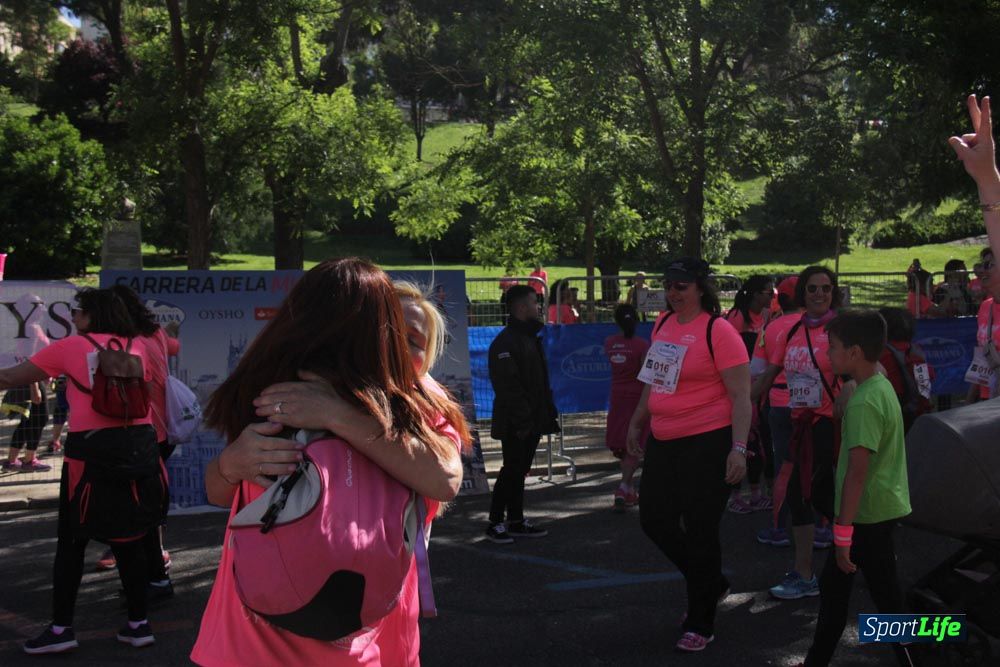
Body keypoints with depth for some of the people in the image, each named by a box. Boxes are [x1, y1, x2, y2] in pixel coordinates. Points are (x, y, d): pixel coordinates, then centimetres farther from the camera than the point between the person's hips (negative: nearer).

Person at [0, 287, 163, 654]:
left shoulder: (71, 347, 3)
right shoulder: (138, 346, 11)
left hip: (92, 449, -4)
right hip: (139, 446, 4)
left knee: (71, 541, 8)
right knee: (127, 538, 12)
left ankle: (61, 628, 11)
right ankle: (138, 623, 16)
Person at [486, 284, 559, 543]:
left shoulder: (530, 337, 16)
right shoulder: (505, 342, -16)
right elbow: (507, 385, -21)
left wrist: (548, 410, 16)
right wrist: (522, 419, -23)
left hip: (532, 420, 9)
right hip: (515, 424, -9)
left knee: (519, 471, 14)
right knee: (512, 471, -4)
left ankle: (516, 521, 22)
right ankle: (495, 524, 6)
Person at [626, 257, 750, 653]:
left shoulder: (717, 330, -14)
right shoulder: (663, 322, 8)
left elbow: (741, 395, -16)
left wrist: (738, 448, -22)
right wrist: (637, 422, 23)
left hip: (708, 442, -8)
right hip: (663, 442, 8)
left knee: (698, 531, 1)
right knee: (655, 520, 13)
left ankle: (700, 626, 18)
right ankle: (711, 584, 36)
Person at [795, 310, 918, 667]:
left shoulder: (864, 401, -23)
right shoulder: (880, 386, 7)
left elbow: (857, 470, -25)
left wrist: (843, 530, -21)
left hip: (869, 515, -10)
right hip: (880, 508, 10)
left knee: (887, 598, 1)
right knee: (833, 585, 19)